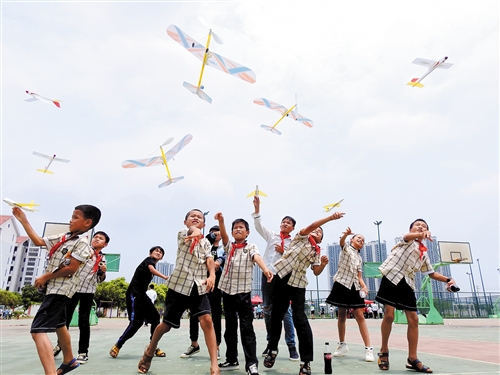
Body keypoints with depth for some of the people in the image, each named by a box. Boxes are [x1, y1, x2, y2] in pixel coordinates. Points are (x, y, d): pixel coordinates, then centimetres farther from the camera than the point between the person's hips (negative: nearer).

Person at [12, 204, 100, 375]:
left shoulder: (82, 242, -17)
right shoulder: (63, 238, 8)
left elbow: (70, 269, -22)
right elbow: (38, 241, 12)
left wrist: (45, 277, -12)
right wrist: (23, 220, 10)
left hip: (60, 290, -10)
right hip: (54, 288, 10)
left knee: (38, 330, -20)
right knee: (59, 325, 24)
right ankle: (69, 361, 43)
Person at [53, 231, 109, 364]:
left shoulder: (102, 259, 10)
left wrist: (103, 272, -4)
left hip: (88, 291, 1)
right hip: (73, 287, -1)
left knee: (84, 321, 1)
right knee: (65, 318, 10)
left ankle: (83, 352, 11)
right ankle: (60, 345, 34)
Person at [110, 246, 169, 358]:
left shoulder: (152, 264, 18)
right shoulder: (149, 260, -6)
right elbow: (152, 269, -30)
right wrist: (165, 277, -49)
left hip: (142, 294, 9)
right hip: (134, 294, -9)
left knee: (155, 317, 3)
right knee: (136, 322, -14)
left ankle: (153, 347, 11)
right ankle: (117, 346, 3)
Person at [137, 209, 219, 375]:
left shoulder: (206, 242, 12)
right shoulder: (182, 234, -2)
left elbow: (209, 259, -6)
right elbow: (191, 230, -28)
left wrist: (212, 275, -25)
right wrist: (195, 232, -51)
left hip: (199, 286, 3)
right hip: (179, 284, -3)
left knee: (207, 320, -16)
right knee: (167, 324, 10)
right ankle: (149, 352, 40)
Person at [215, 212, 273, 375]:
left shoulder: (251, 247, 1)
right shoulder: (229, 246, 10)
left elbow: (257, 257, -19)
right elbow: (223, 235, -10)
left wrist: (265, 269, -41)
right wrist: (221, 220, -30)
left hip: (243, 291, -4)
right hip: (227, 290, 4)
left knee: (246, 327, -5)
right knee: (230, 327, 13)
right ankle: (232, 360, 24)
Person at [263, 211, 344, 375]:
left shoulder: (316, 252, 16)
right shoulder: (301, 237, 8)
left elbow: (316, 272, 6)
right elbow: (311, 225, -11)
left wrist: (323, 265, -14)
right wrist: (331, 217, -19)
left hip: (298, 283, 1)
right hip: (282, 276, -1)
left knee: (299, 318, -9)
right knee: (276, 315, 7)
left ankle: (306, 361, 0)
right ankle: (273, 349, 28)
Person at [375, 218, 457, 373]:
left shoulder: (424, 253, 22)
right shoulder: (408, 239, 5)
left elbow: (432, 273, 28)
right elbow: (408, 236, -22)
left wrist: (447, 279, 10)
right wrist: (421, 235, -45)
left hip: (407, 283, 6)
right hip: (392, 277, -6)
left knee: (413, 319, 2)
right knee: (389, 315, -6)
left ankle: (412, 359, 14)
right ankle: (384, 351, 12)